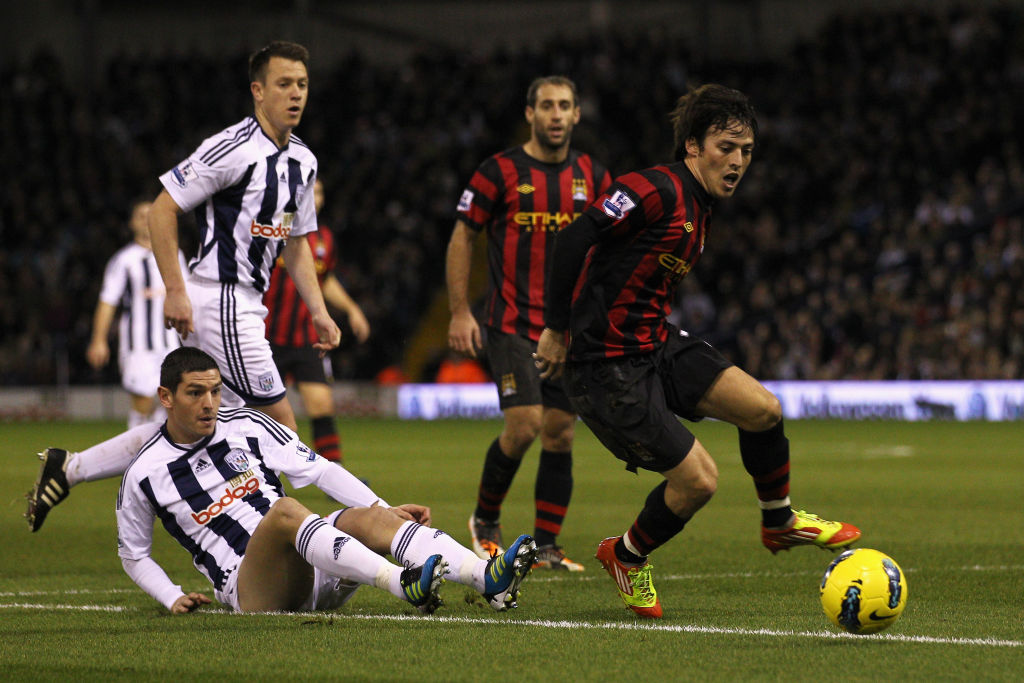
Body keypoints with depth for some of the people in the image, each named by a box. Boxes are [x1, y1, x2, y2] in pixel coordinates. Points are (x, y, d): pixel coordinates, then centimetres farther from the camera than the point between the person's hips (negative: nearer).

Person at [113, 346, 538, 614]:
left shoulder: (248, 427, 11)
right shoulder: (144, 474, 4)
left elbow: (319, 470, 10)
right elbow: (133, 554, 16)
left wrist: (385, 509, -2)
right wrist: (172, 598, 0)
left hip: (310, 570, 4)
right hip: (248, 590, -4)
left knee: (369, 519, -25)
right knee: (284, 512, -34)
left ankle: (488, 579, -49)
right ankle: (403, 585, -56)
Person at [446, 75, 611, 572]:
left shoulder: (591, 176, 7)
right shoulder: (500, 172, -5)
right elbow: (462, 238, 0)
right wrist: (459, 313, -5)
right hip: (513, 323, -4)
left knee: (560, 433, 2)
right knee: (524, 424, -15)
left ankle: (546, 545, 10)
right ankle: (485, 520, 9)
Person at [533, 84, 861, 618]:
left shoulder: (700, 211, 13)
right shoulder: (657, 191, -18)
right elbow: (573, 240, -23)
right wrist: (557, 329, -20)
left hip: (655, 345, 9)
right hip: (607, 368, -9)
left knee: (762, 408, -4)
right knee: (698, 479, -9)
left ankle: (780, 523, 21)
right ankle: (627, 558, 18)